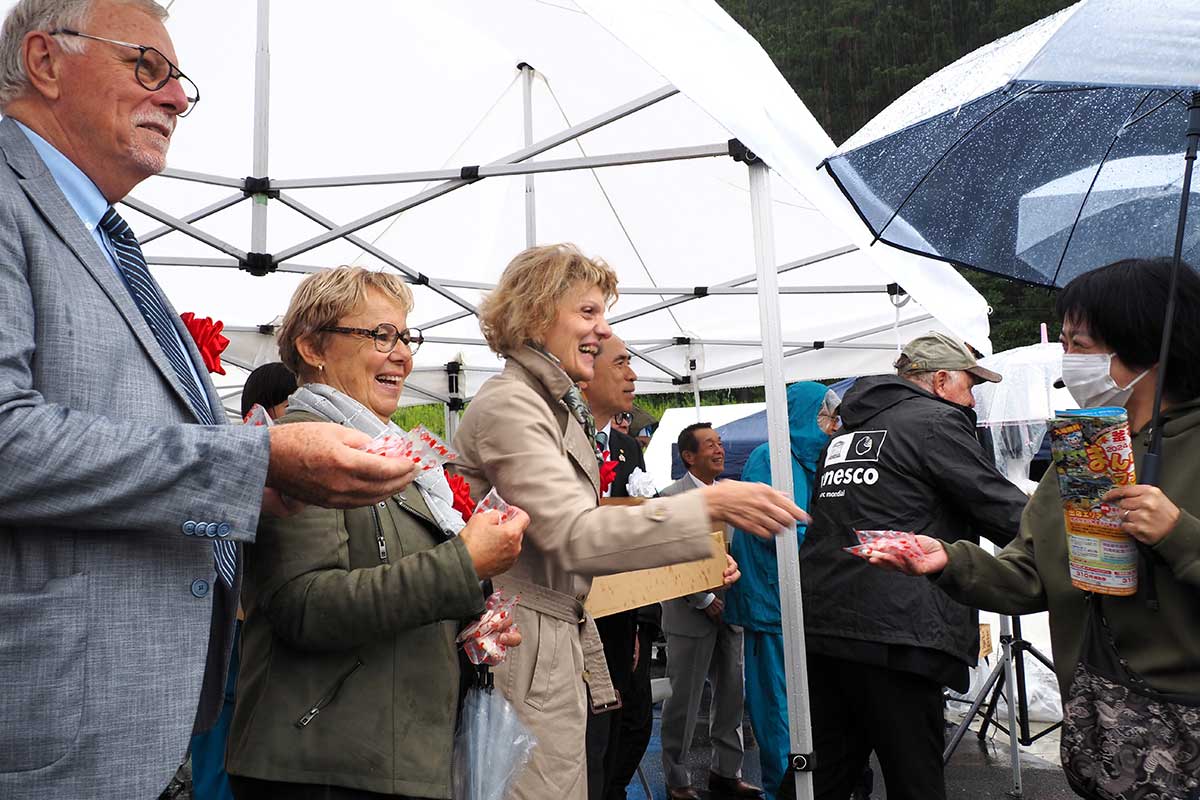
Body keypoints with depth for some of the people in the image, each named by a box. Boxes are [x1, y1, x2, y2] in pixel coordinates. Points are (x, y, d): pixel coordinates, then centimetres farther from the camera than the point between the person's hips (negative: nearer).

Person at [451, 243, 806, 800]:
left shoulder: (557, 408, 18)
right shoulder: (508, 406, -15)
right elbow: (574, 536, -27)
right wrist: (710, 506, -29)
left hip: (556, 654, 10)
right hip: (526, 665, -10)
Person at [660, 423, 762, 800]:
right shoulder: (672, 498, -11)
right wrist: (705, 601, -14)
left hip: (727, 611, 7)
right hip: (691, 614, -6)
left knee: (732, 696, 13)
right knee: (684, 700, 4)